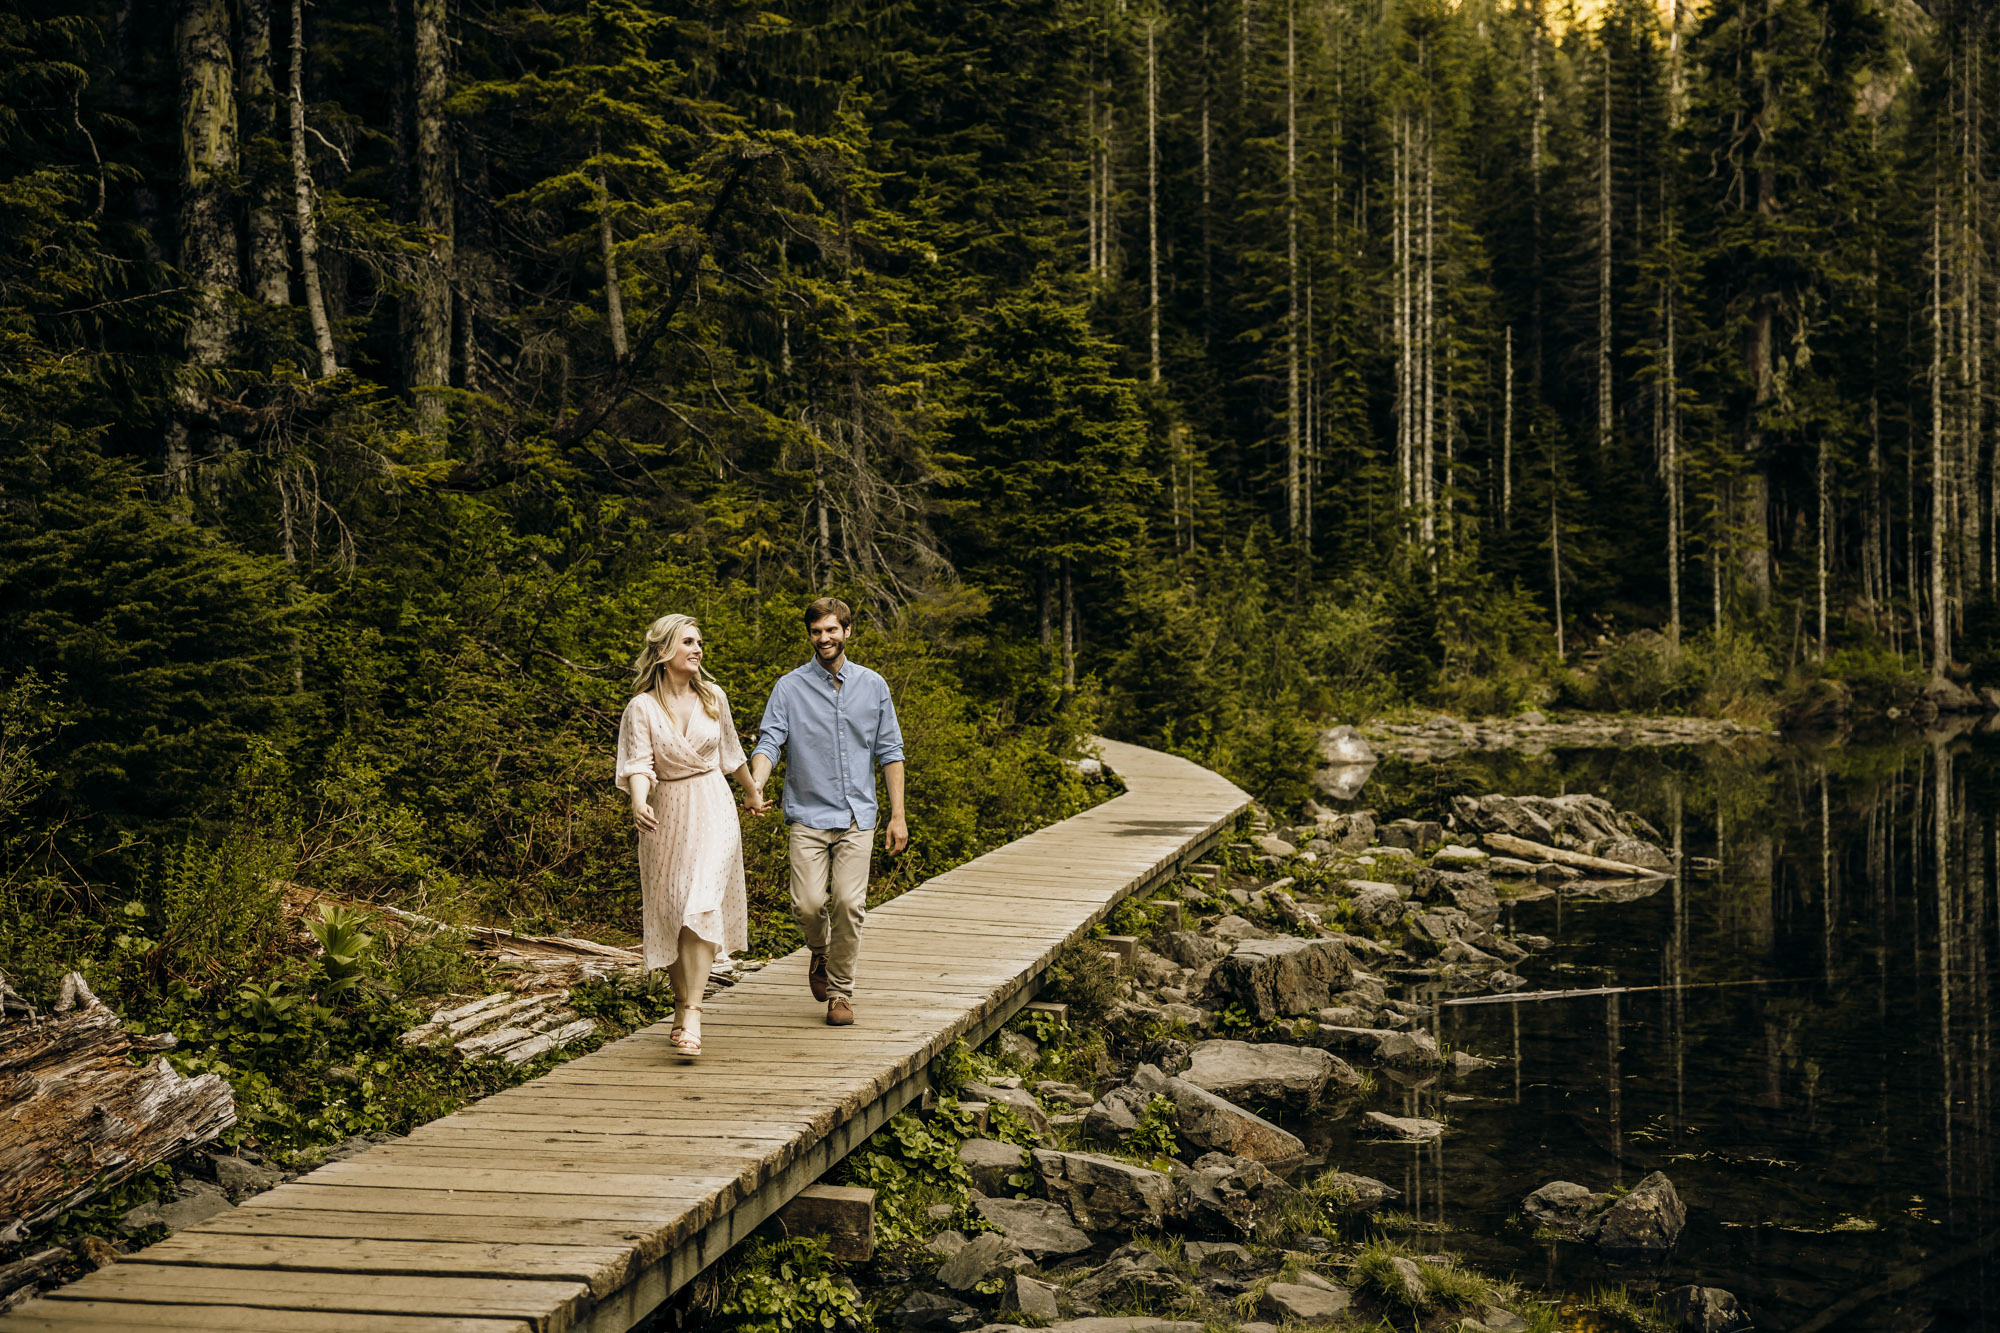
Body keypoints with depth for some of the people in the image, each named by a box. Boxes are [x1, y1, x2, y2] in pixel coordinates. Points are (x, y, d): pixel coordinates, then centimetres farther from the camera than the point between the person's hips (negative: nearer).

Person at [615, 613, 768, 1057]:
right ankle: (681, 1005, 24)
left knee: (701, 908, -14)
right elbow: (638, 765, -14)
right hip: (665, 817, 0)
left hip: (713, 809, 0)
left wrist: (753, 791, 33)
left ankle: (693, 1015, -20)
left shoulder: (713, 697, 4)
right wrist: (639, 803, -34)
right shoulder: (642, 708, -5)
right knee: (671, 913, 7)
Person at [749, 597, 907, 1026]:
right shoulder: (789, 687, 3)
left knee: (848, 903, -9)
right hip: (808, 815, -1)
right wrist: (756, 783, -27)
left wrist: (897, 815, 6)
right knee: (808, 904, -11)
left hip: (857, 817, 1)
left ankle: (841, 992, 8)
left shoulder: (873, 686, 9)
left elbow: (890, 752, 11)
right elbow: (769, 741, -6)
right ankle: (820, 952, 24)